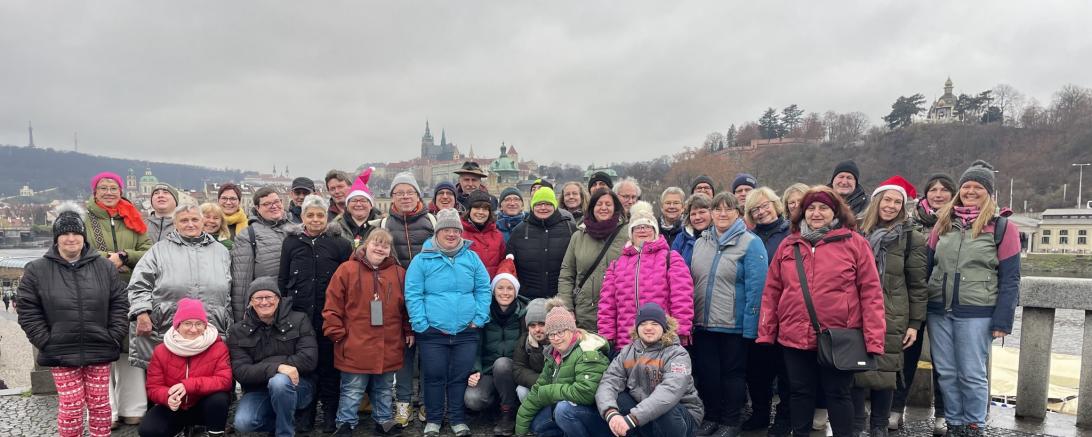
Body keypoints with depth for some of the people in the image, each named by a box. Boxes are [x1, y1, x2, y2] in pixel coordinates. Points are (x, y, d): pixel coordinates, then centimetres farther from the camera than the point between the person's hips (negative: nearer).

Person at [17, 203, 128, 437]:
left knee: (100, 404, 10)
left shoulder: (105, 266, 2)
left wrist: (114, 338, -3)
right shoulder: (36, 270, -1)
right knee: (71, 407, 2)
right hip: (60, 353, -1)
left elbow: (119, 304, 4)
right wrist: (46, 343, -6)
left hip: (99, 350, 1)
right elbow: (28, 312, 0)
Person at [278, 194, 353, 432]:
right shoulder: (291, 242, 8)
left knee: (328, 365, 6)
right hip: (299, 314, 2)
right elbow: (282, 279, 11)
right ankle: (305, 413, 21)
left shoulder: (339, 243, 2)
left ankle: (330, 413, 19)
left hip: (329, 315, -1)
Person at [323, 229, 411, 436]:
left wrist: (409, 331, 10)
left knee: (383, 389, 18)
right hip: (355, 346, -3)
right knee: (352, 391, 6)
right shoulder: (347, 270, -5)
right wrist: (338, 334, -9)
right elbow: (332, 306, -6)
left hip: (388, 347, 4)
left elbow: (406, 306, 14)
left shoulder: (399, 273, 6)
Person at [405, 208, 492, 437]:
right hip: (432, 332, -2)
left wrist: (479, 318, 0)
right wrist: (420, 324, -11)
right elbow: (413, 294, -5)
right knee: (434, 377, 7)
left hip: (466, 331, 2)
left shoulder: (472, 258, 5)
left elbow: (483, 289, 8)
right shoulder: (422, 260, -4)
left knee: (461, 377, 10)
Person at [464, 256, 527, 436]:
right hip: (488, 370, 0)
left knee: (502, 363, -35)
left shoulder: (525, 313, -5)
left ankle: (509, 412, -14)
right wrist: (475, 371, -15)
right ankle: (498, 396, 5)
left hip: (515, 371, 0)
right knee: (472, 400, -28)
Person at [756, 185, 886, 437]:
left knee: (837, 394, 8)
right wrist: (765, 332, 4)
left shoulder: (854, 243, -2)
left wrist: (874, 339, -12)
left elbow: (871, 293, -6)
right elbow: (771, 292, 9)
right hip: (794, 337, 3)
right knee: (801, 393, 14)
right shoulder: (788, 245, 8)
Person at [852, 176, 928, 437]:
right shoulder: (860, 232, 9)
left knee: (884, 373, 1)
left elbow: (917, 284, 0)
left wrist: (915, 323, -4)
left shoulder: (911, 238, 1)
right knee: (857, 370, 1)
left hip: (890, 318, -2)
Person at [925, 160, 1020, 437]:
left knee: (972, 375, 2)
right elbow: (927, 266, 12)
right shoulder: (943, 223, 10)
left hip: (976, 313, -4)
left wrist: (1002, 321, -9)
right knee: (946, 373, 9)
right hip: (938, 311, 4)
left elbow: (1009, 279, -4)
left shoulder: (1002, 227, -2)